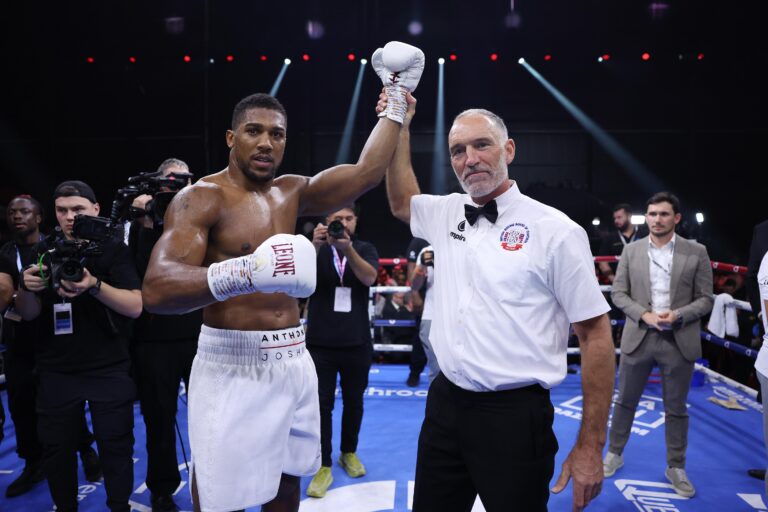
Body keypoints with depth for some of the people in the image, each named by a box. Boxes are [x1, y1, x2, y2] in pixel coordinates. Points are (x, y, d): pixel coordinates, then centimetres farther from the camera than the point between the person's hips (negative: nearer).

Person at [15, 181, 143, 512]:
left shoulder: (114, 249, -4)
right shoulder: (45, 251, 6)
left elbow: (135, 306, -14)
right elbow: (27, 314, 5)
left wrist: (94, 286, -30)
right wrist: (27, 288, -17)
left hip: (109, 370, -3)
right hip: (56, 371, 3)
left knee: (115, 446, 2)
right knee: (55, 448, 10)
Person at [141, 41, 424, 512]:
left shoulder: (292, 192, 9)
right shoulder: (200, 198, -9)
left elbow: (366, 172, 4)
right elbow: (157, 289, -22)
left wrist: (398, 98, 8)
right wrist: (243, 272, -40)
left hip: (294, 362, 6)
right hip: (232, 366, -6)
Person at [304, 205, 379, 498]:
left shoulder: (365, 249, 3)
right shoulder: (316, 248, 2)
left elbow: (369, 278, -16)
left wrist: (348, 249, -34)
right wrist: (315, 247, -36)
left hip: (356, 341, 1)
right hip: (320, 341, -1)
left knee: (354, 401, 14)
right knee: (321, 403, 0)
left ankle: (349, 452, 34)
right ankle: (323, 466, 11)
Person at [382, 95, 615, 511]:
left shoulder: (555, 230, -10)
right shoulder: (446, 214, 5)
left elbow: (596, 334, -9)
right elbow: (401, 202, 26)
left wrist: (590, 446, -9)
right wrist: (399, 126, 15)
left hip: (513, 414, -5)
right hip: (444, 404, 5)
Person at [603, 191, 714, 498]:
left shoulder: (696, 252, 0)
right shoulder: (631, 251, 3)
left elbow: (706, 299, 0)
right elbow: (618, 293, 1)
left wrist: (678, 315, -17)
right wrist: (645, 315, -14)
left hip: (679, 342, -1)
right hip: (638, 337, 1)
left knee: (676, 409, 12)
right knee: (625, 401, 12)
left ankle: (676, 467, 29)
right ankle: (614, 454, 30)